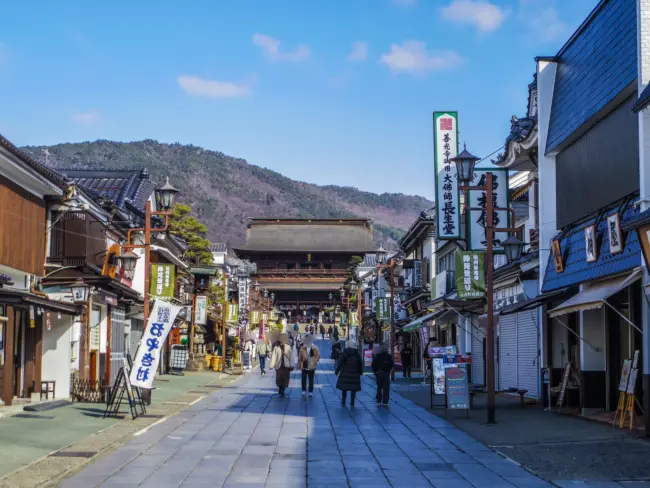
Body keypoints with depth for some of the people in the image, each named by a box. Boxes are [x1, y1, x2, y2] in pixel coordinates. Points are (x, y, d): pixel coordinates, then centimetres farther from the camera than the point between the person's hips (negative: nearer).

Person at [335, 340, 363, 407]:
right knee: (353, 389, 4)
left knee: (344, 388, 10)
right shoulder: (357, 354, 4)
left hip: (345, 374, -1)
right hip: (354, 374, 1)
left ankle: (343, 401, 12)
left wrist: (337, 371, 0)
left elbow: (340, 363, -6)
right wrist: (360, 372, 16)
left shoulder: (344, 353, -4)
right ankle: (352, 402, 2)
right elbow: (360, 364, 8)